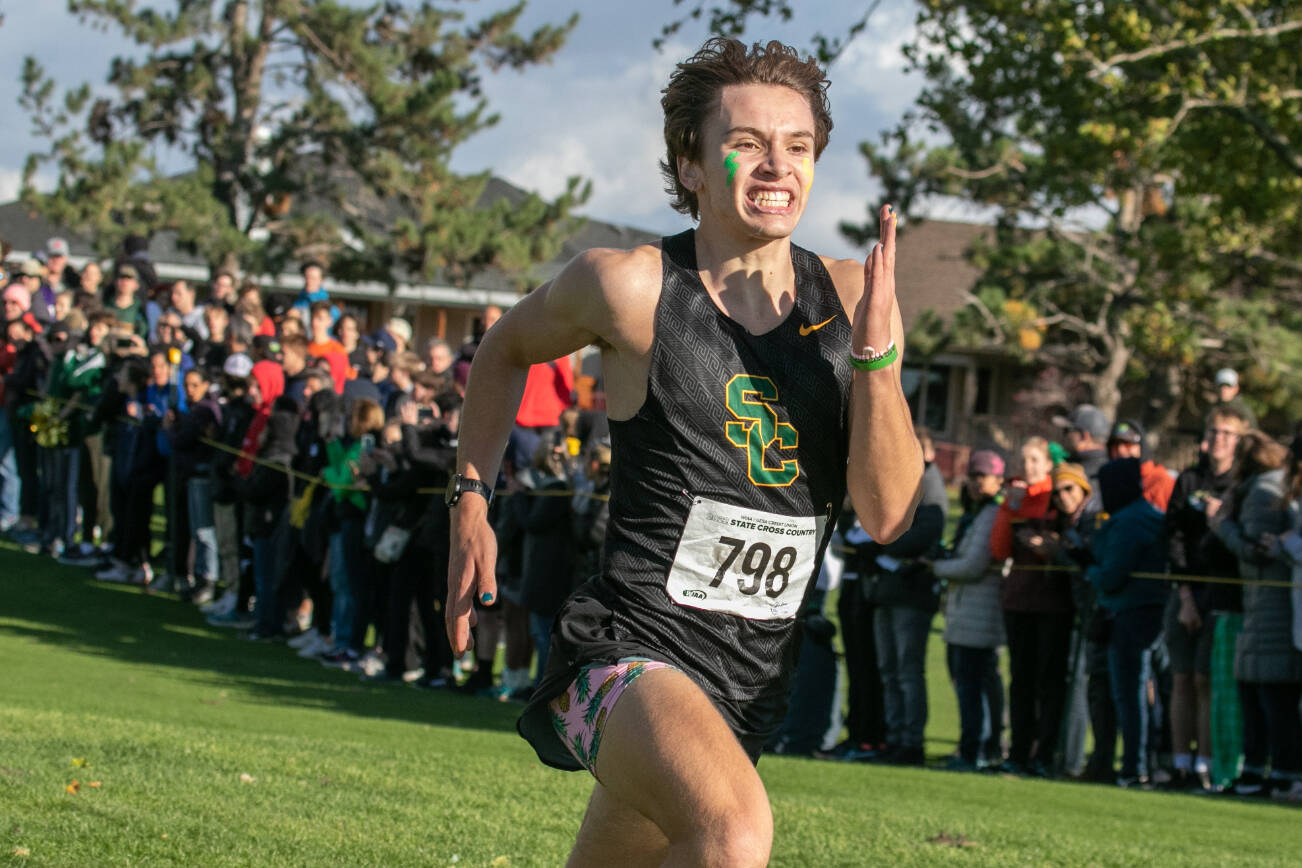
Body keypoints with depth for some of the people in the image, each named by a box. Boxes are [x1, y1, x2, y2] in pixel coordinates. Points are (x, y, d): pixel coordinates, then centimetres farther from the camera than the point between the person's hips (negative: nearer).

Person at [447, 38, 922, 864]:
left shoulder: (852, 297, 2)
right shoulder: (630, 286, -8)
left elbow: (889, 515, -4)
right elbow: (508, 349, 14)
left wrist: (875, 350, -15)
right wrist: (471, 502, 9)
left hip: (754, 675, 6)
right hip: (628, 649, -5)